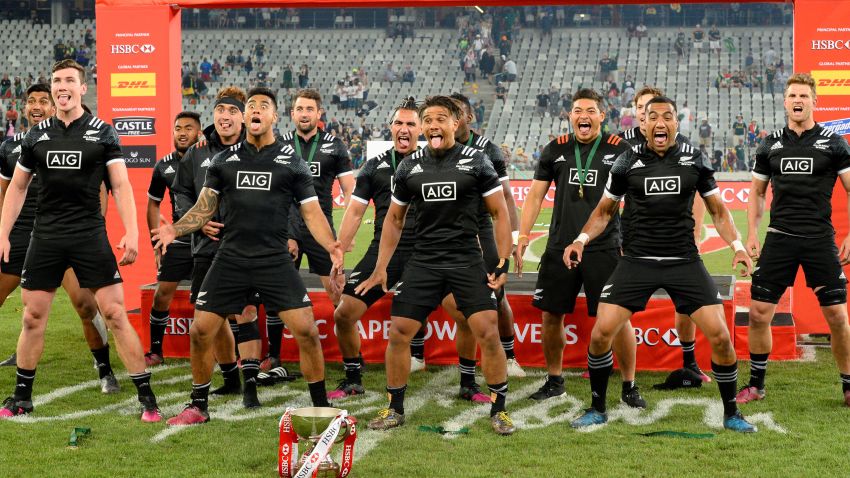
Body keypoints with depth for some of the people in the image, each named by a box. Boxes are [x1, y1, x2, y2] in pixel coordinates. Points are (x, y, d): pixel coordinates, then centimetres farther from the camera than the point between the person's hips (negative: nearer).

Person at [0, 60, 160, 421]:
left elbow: (120, 185, -1)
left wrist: (131, 232, -12)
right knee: (33, 318, 6)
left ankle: (147, 398, 0)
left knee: (115, 315, -6)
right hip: (46, 238, 3)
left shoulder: (103, 133, 1)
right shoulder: (37, 135, 9)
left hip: (90, 235, -3)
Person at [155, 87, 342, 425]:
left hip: (275, 261, -2)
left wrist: (331, 244, -14)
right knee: (200, 331, -1)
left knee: (306, 330, -11)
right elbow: (204, 209, 12)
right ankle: (198, 408, 18)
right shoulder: (224, 160, 10)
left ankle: (321, 408, 6)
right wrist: (174, 230, -6)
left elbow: (311, 212, 3)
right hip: (230, 259, 2)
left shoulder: (291, 162, 5)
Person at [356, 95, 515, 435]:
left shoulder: (475, 162, -2)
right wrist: (381, 268, 8)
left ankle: (498, 410, 6)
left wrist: (504, 261, -8)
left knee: (488, 333, -11)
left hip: (467, 261, -3)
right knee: (398, 332, -1)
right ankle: (395, 410, 15)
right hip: (423, 262, 3)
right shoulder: (409, 166, 6)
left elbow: (499, 212, 1)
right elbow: (394, 219, 15)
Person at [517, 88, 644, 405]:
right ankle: (554, 381, 25)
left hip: (604, 249, -3)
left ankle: (629, 386, 9)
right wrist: (523, 237, 2)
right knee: (551, 315, 7)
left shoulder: (620, 150, 1)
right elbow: (535, 195, 11)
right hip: (560, 248, 3)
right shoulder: (555, 150, 8)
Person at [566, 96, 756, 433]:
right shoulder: (628, 161, 0)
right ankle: (597, 409, 13)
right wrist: (582, 238, -5)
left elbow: (717, 209, 11)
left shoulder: (694, 159, 2)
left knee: (720, 336, -7)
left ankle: (731, 414, 14)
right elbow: (605, 210, 11)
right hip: (636, 261, 0)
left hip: (684, 261, 0)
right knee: (601, 333, -9)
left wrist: (736, 245, -3)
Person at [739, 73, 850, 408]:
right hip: (780, 239, 2)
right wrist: (751, 234, 5)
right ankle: (756, 385, 14)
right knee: (759, 313, -2)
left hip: (821, 239, -2)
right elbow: (757, 192, 16)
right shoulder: (770, 145, 8)